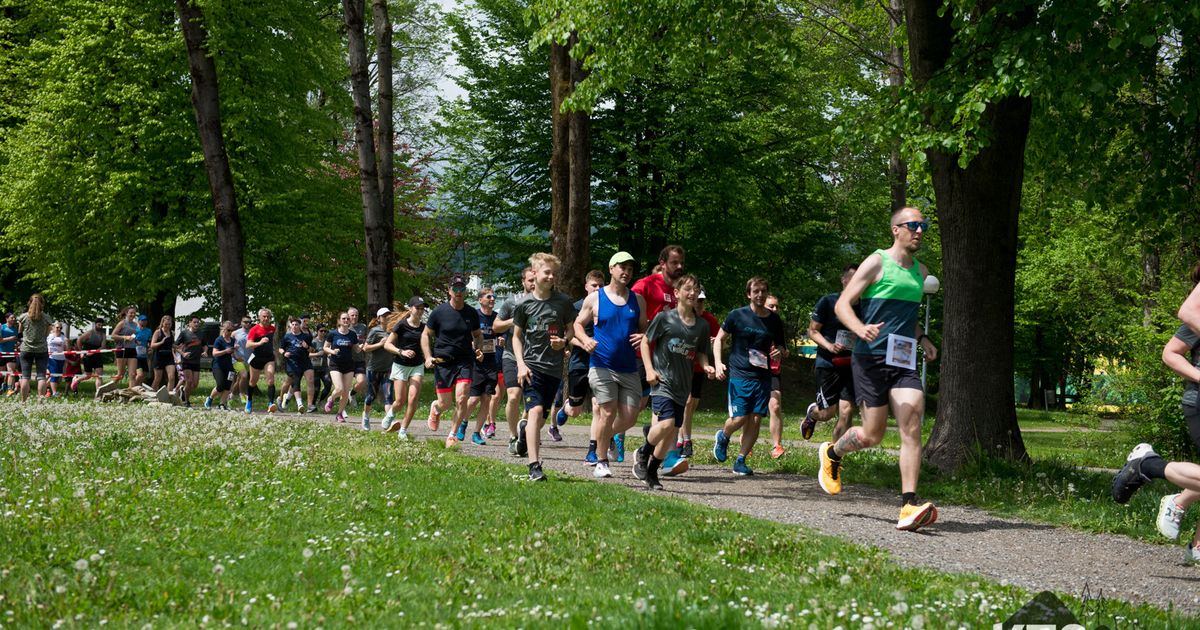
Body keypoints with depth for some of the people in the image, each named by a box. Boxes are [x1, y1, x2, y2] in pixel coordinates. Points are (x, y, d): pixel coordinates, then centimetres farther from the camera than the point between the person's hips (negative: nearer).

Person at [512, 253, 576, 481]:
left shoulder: (563, 302, 2)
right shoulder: (524, 305, -1)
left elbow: (571, 329, 13)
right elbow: (517, 336, 6)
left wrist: (564, 341, -9)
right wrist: (521, 364, -6)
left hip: (554, 366, 3)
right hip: (532, 365, -3)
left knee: (541, 416, 11)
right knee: (535, 411, -17)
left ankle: (524, 427, 48)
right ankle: (534, 466, -21)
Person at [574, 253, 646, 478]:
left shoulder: (637, 300, 10)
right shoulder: (595, 298, 1)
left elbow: (644, 329, 17)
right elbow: (578, 323, 10)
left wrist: (643, 337, -7)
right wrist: (585, 340, -11)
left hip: (629, 369, 4)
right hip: (602, 365, -4)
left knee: (629, 417, 1)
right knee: (608, 413, -9)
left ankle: (600, 439, 30)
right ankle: (601, 462, 7)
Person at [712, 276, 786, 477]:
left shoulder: (774, 321, 6)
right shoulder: (737, 315, -3)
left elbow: (780, 347, 18)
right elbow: (719, 339, 5)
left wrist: (779, 351, -6)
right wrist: (718, 362, -9)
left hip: (763, 376, 3)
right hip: (739, 375, -3)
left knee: (756, 420, -2)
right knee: (739, 418, -9)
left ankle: (741, 460, 11)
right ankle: (723, 436, 25)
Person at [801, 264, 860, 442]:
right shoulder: (827, 302, -6)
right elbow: (813, 331, -2)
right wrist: (829, 346, -19)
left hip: (851, 365, 3)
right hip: (828, 363, -3)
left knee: (846, 412, -5)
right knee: (827, 413, -1)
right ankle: (811, 413, 36)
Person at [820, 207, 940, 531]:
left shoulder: (921, 271, 16)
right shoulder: (876, 263, -4)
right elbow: (842, 305, -8)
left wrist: (922, 338, 16)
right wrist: (860, 328, -27)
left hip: (904, 361, 5)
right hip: (871, 358, -5)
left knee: (912, 428, -12)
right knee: (872, 435, -1)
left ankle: (908, 507, -17)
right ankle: (832, 453, 33)